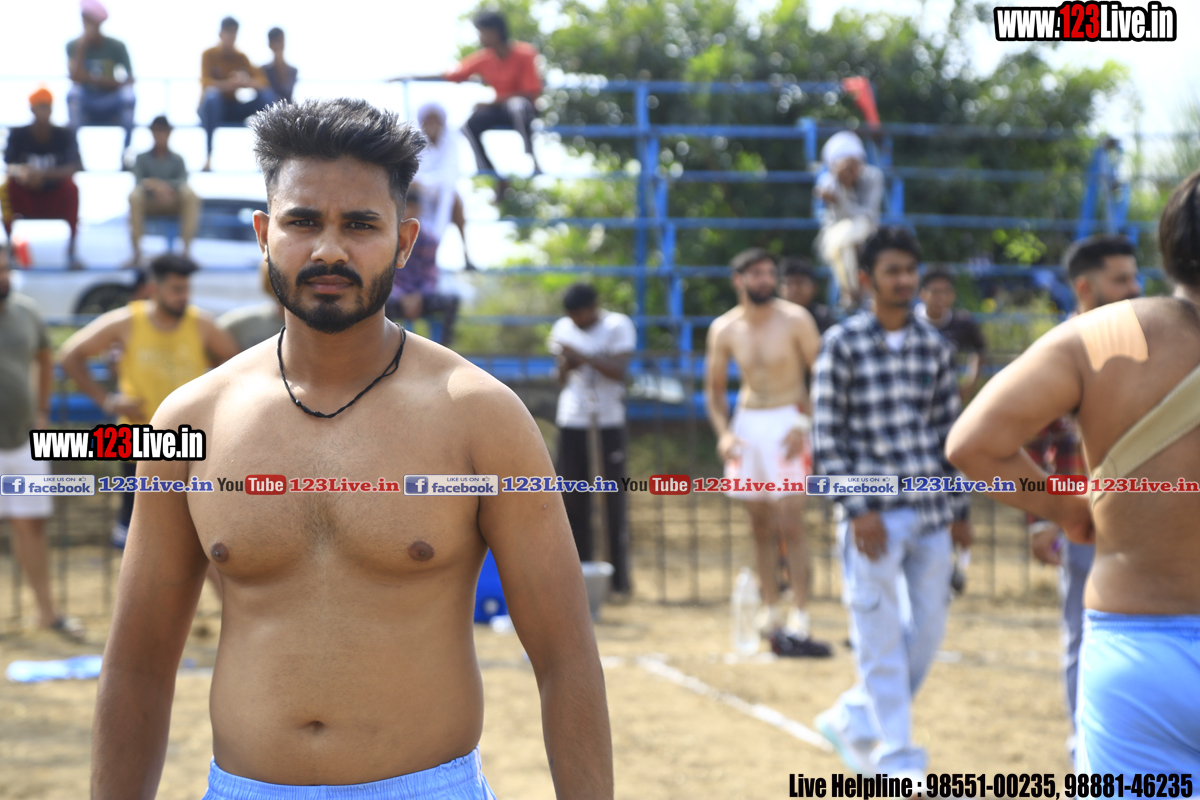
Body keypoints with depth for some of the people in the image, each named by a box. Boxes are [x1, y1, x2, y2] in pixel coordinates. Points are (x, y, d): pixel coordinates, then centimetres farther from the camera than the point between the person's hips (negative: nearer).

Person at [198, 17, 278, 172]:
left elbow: (261, 81, -2)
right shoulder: (209, 54, -3)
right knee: (212, 95, -39)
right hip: (214, 108, -4)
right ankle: (208, 156, -45)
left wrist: (247, 82, -27)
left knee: (267, 95, -18)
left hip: (234, 109, 4)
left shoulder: (241, 57, 8)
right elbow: (206, 83, -18)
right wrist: (229, 84, -37)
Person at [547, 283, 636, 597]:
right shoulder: (563, 328, 9)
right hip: (572, 417, 3)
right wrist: (565, 367, -11)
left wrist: (583, 357, -22)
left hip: (609, 419, -3)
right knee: (572, 496, -1)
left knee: (614, 495, -3)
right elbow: (562, 380, 11)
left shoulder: (618, 325, -2)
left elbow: (619, 370, -14)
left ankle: (620, 575, 1)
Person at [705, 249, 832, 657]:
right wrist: (723, 432, -2)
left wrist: (805, 426, -16)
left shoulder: (795, 320, -7)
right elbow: (714, 388, 13)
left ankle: (799, 622, -13)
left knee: (790, 524, -11)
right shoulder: (724, 329, 3)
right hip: (747, 421, 4)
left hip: (786, 421, -4)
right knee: (760, 526, 10)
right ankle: (771, 612, 21)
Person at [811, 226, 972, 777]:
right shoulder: (843, 344, -5)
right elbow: (826, 434, -6)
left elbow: (951, 432, 13)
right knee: (882, 639, -2)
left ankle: (852, 721, 26)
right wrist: (857, 510, -12)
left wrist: (956, 509, 9)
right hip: (874, 514, -5)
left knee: (928, 631, 8)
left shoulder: (935, 348, 8)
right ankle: (896, 756, 7)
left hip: (931, 512, 5)